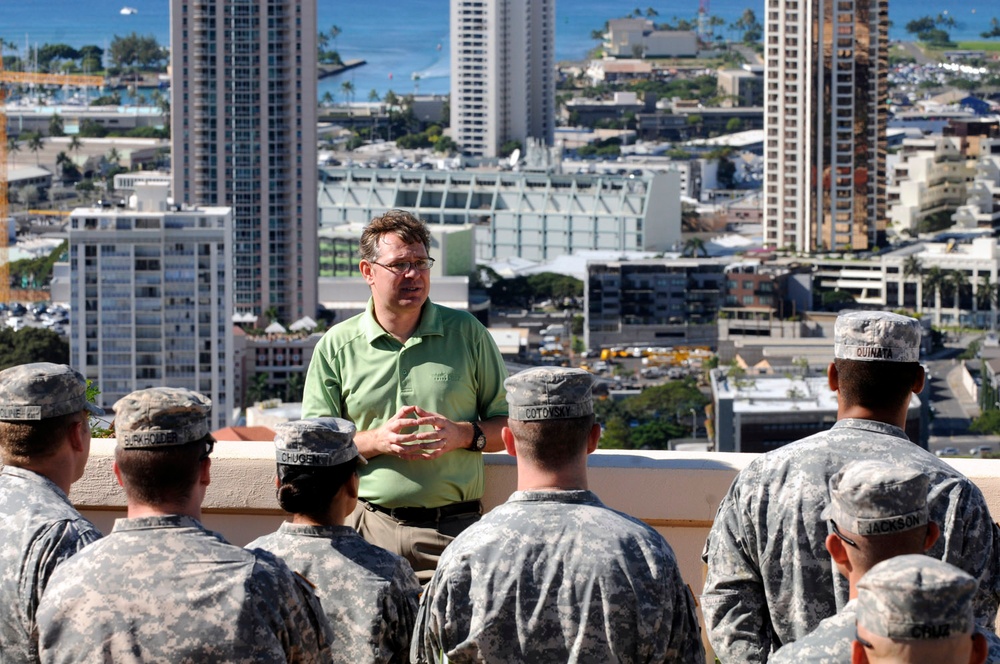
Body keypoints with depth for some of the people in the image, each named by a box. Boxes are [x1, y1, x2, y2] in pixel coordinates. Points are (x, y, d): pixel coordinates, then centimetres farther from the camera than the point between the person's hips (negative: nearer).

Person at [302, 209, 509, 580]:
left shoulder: (467, 334, 9)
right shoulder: (337, 346, 8)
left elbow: (511, 425, 11)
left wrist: (463, 435, -8)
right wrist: (376, 441, -10)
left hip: (454, 528, 0)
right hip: (371, 528, 0)